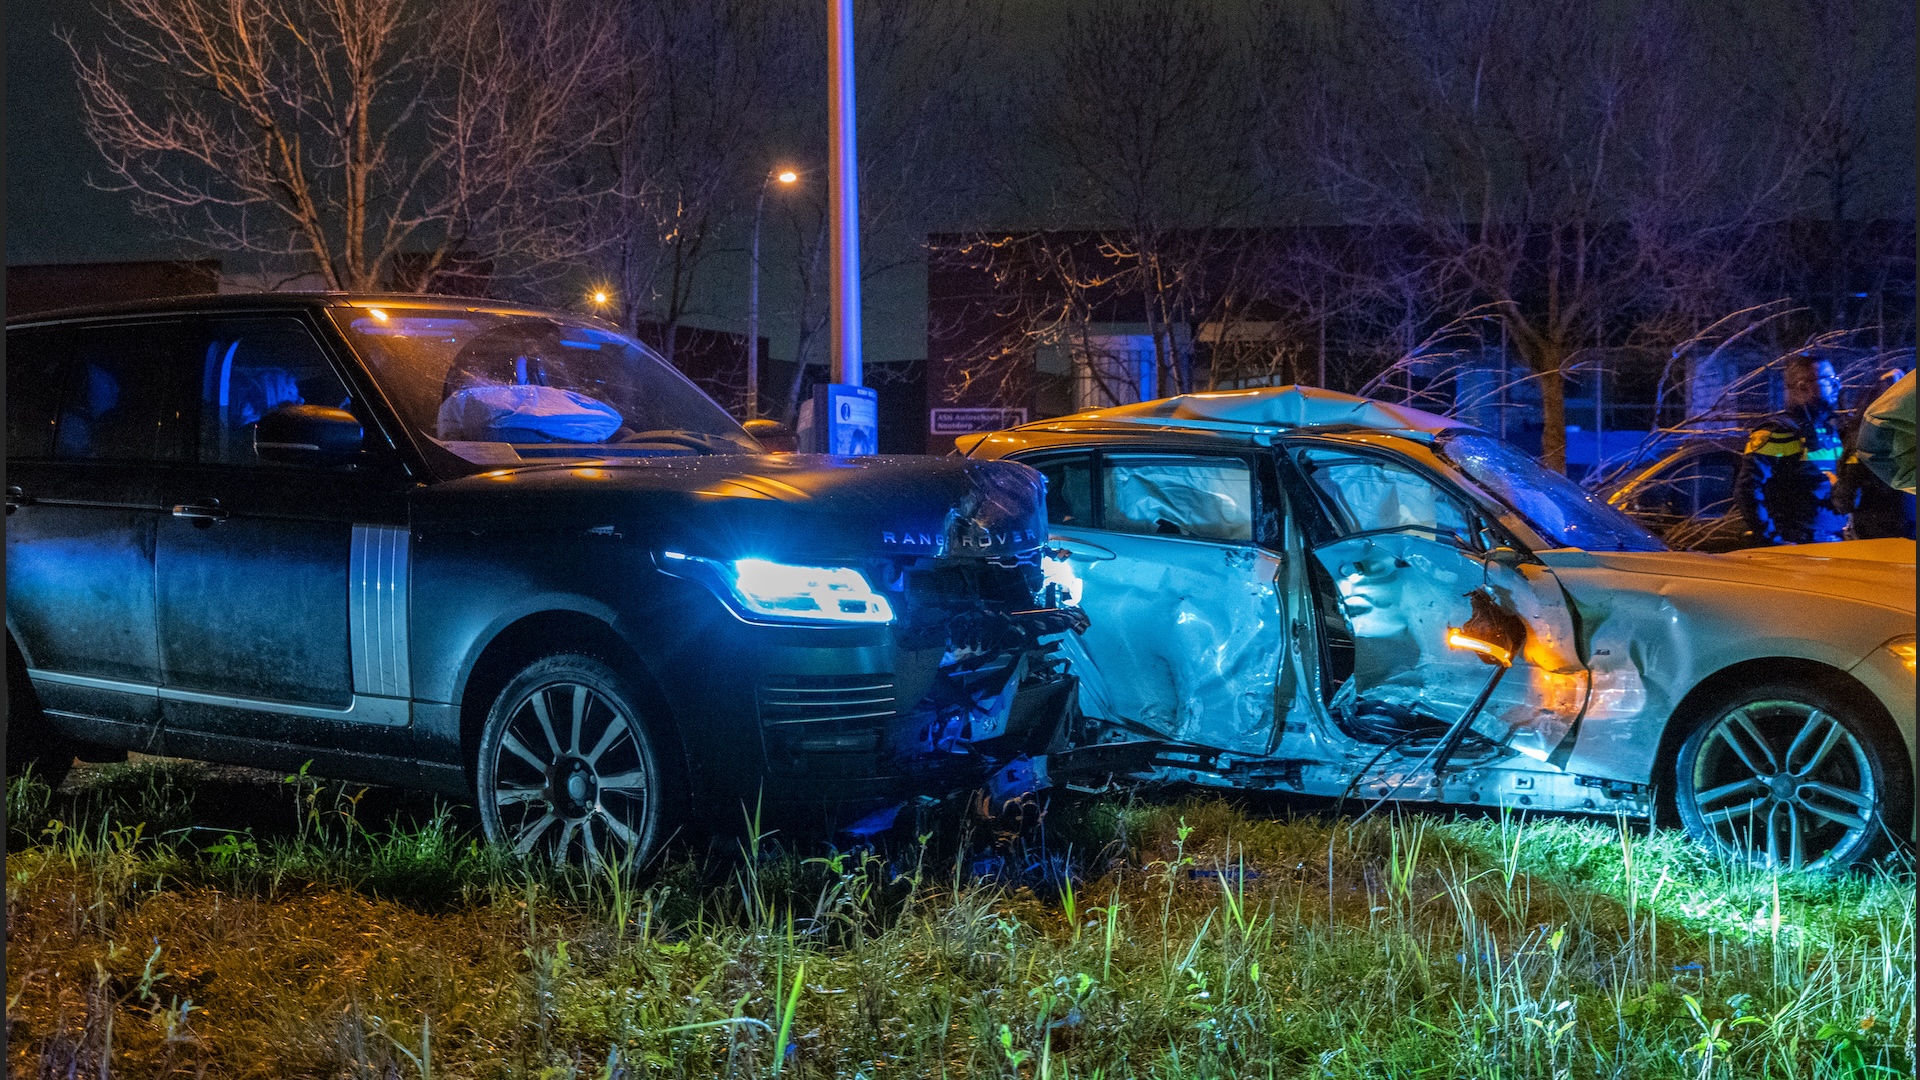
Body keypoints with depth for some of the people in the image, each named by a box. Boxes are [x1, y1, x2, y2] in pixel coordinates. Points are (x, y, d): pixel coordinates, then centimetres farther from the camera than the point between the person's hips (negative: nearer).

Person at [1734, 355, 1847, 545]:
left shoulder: (1834, 429, 15)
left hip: (1836, 542, 7)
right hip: (1797, 545, -7)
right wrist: (1771, 540, -19)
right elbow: (1748, 488, -16)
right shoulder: (1778, 431, -10)